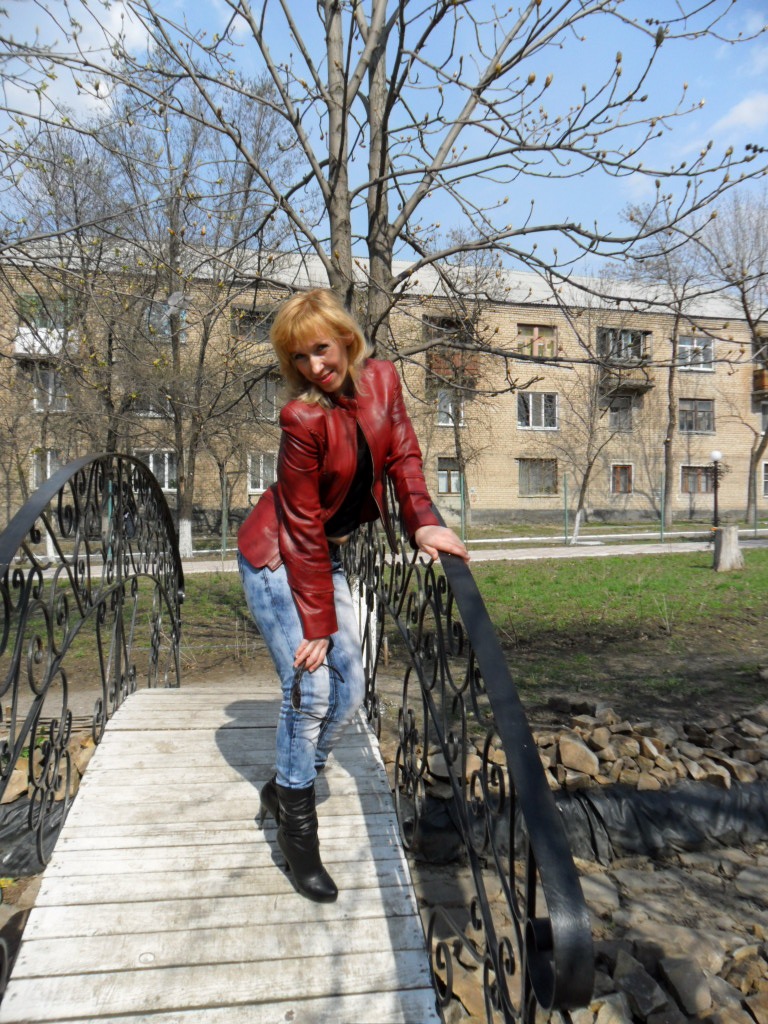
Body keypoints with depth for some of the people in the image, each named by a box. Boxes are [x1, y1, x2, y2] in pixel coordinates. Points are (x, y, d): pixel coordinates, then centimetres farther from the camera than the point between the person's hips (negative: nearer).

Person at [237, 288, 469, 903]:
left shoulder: (381, 380, -6)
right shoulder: (304, 418, -23)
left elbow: (403, 456, 0)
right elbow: (303, 526, -21)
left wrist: (425, 524, -17)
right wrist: (316, 624, -19)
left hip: (326, 556, 7)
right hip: (275, 558, -6)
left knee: (350, 690, 5)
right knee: (310, 689, -9)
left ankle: (285, 787, 27)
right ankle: (296, 828, 12)